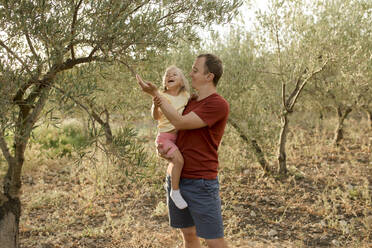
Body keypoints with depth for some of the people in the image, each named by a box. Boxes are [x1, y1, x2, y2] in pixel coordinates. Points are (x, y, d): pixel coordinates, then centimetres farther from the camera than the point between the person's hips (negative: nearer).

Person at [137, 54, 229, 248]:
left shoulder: (218, 105, -13)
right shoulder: (190, 102, 12)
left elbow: (180, 123, -17)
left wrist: (155, 94, -12)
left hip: (200, 184, -7)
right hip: (175, 178, 8)